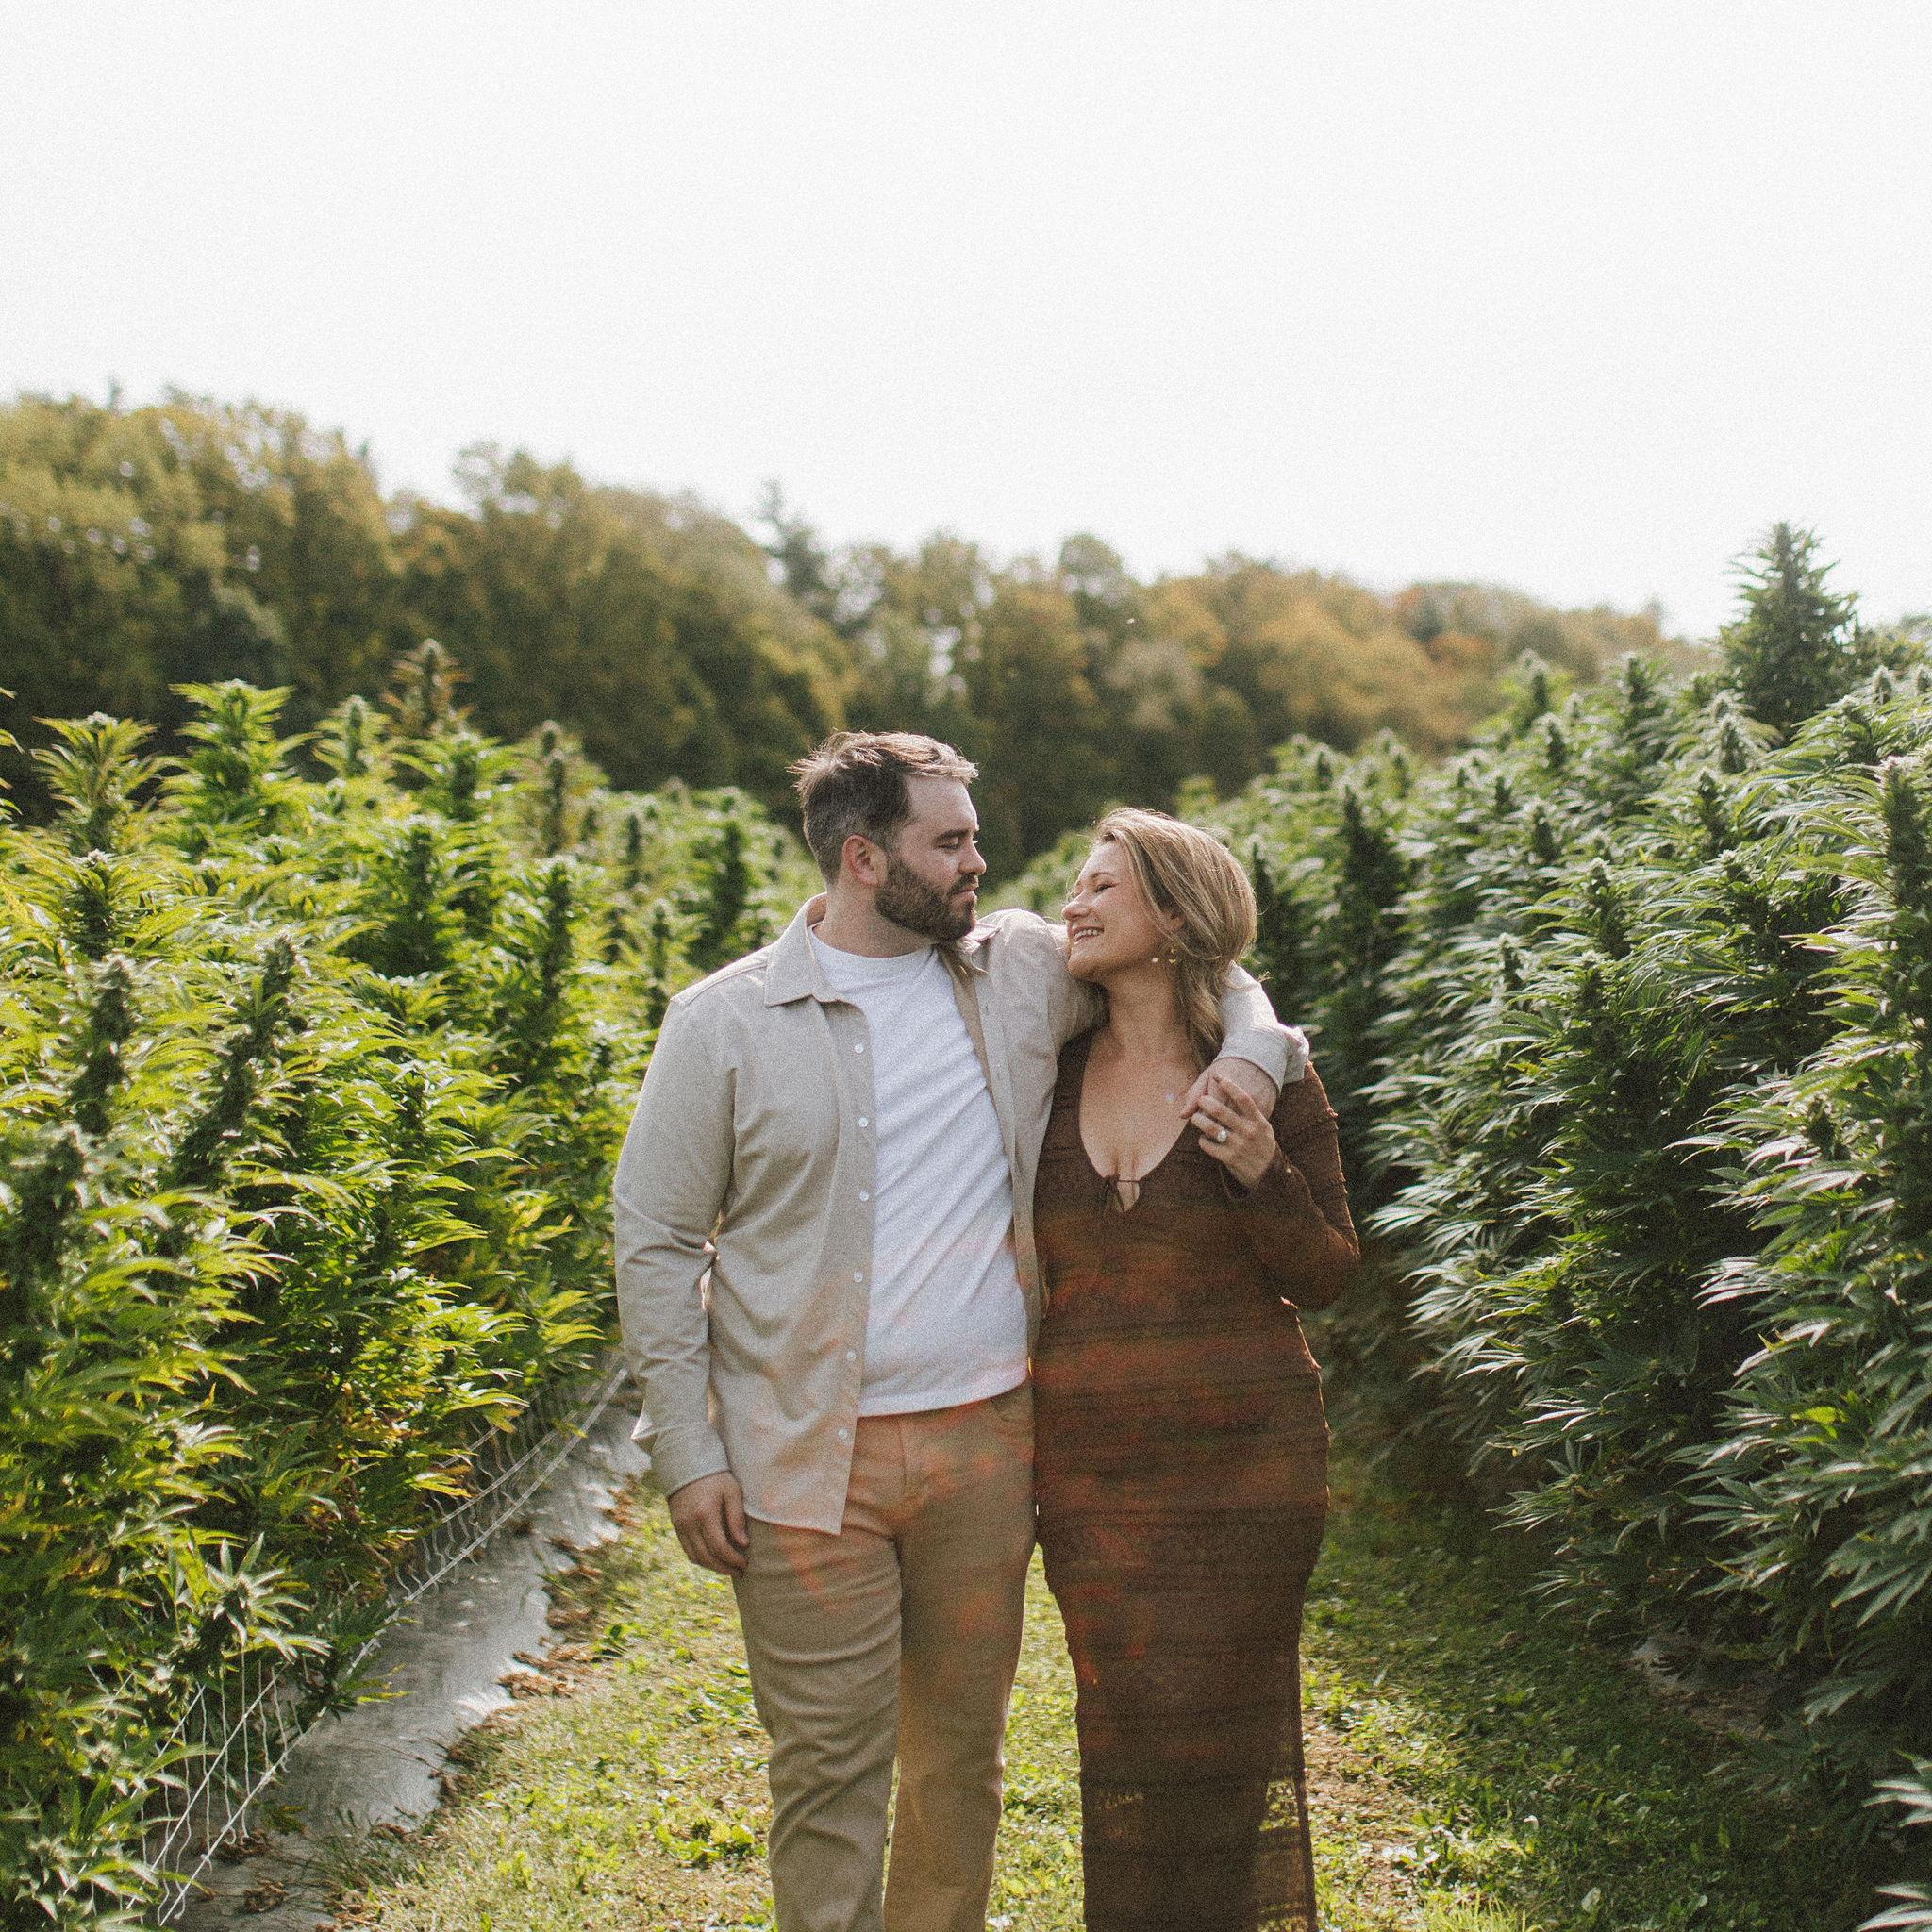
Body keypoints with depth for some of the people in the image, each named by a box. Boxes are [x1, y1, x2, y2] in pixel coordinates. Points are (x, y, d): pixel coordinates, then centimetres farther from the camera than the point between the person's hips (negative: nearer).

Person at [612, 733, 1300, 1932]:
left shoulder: (1024, 970, 5)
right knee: (829, 1765, 3)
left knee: (963, 1749, 15)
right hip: (807, 1461, -3)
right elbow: (657, 1245, -1)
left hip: (986, 1436, 3)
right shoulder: (725, 1022, -3)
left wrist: (1252, 1051, -4)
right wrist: (689, 1453, -5)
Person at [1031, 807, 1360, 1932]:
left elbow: (1326, 1277, -5)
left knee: (1227, 1738, 6)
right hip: (1088, 1471, 3)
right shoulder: (1053, 1071, 2)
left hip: (1243, 1461, -3)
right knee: (1124, 1734, 12)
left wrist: (1265, 1175, -20)